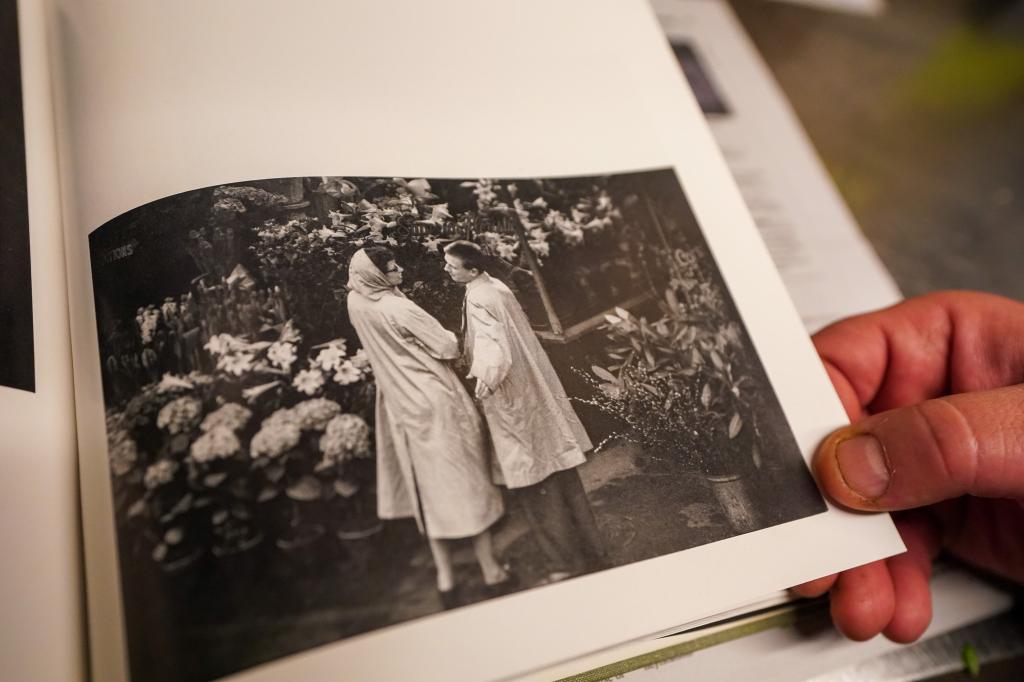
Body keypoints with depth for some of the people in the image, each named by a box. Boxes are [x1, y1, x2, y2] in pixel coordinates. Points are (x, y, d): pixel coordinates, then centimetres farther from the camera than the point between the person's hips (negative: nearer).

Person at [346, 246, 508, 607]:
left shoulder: (357, 304, -3)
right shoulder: (400, 310, -21)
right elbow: (449, 348, -14)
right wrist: (450, 337, 5)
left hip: (404, 409, 6)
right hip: (437, 402, -6)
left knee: (431, 489, 13)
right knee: (466, 483, 6)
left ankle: (445, 577, 17)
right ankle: (490, 567, 17)